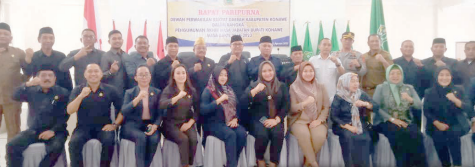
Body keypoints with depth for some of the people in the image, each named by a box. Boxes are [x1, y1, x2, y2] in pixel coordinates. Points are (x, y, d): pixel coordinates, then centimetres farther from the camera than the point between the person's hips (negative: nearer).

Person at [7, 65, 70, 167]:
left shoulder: (63, 93, 3)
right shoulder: (32, 91, 15)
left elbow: (64, 116, -4)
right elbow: (15, 97, -1)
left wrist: (53, 130, -17)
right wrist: (27, 84, -16)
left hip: (55, 131, -4)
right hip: (34, 130, 4)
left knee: (56, 147, -34)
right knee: (12, 145, -18)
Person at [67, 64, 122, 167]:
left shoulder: (111, 90, 2)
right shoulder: (77, 90, 6)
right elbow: (69, 111, -6)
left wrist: (115, 124, -4)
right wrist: (81, 96, -19)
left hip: (103, 127, -1)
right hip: (83, 127, 1)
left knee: (108, 141, -31)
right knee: (74, 142, -28)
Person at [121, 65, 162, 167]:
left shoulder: (157, 92, 11)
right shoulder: (129, 92, 9)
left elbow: (160, 113, 5)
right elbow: (124, 111, -7)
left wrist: (155, 126, -15)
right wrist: (138, 98, -19)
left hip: (150, 125, 1)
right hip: (133, 125, -1)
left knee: (154, 138, -31)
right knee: (141, 137, -33)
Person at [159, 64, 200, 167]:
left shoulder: (192, 90, 8)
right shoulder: (168, 89, -2)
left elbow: (197, 110, 9)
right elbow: (162, 105, -21)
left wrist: (189, 123, -5)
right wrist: (178, 96, -30)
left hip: (187, 123, 3)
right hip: (172, 123, -2)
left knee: (194, 139, -26)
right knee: (184, 139, -29)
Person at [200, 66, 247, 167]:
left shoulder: (229, 89, 16)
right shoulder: (208, 91, -1)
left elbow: (237, 106, 15)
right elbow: (203, 110, -14)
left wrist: (235, 119, -4)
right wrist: (219, 100, -19)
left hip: (230, 122, 5)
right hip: (214, 123, -5)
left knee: (242, 133, -24)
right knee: (231, 134, -32)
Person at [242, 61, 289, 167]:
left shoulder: (282, 86, 14)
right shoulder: (254, 85, 10)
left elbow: (286, 105, 4)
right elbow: (243, 103, -5)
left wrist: (276, 119, -12)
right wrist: (255, 90, -18)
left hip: (275, 120, 1)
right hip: (258, 119, -1)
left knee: (278, 134, -31)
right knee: (262, 135, -31)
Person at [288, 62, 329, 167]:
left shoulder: (320, 87, 11)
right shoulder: (294, 87, 5)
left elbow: (326, 107, 8)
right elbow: (292, 108, -1)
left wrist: (319, 120, -9)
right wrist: (305, 103, -20)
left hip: (316, 121, 2)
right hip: (299, 120, -1)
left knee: (320, 136, -31)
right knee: (304, 134, -35)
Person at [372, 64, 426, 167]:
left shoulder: (409, 88, 16)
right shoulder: (381, 88, 7)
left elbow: (419, 106, 5)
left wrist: (410, 99, -17)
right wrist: (392, 119, -15)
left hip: (406, 121, 3)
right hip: (385, 121, -3)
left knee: (416, 135, -30)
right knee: (400, 134, -34)